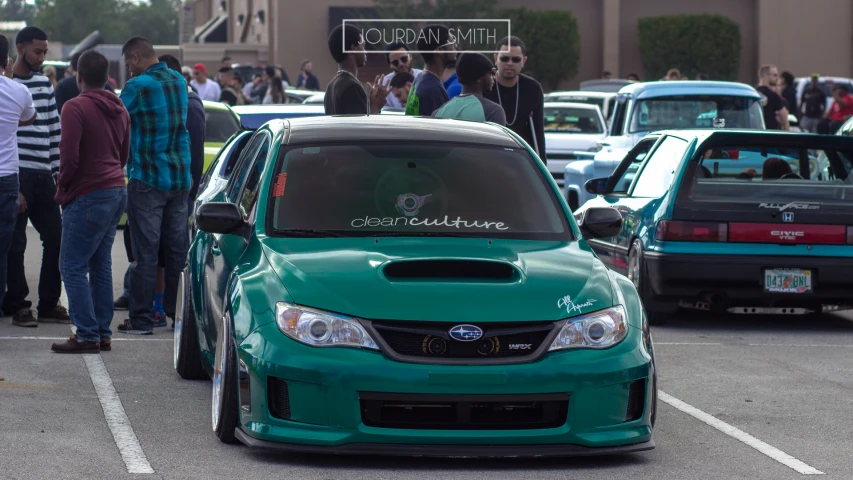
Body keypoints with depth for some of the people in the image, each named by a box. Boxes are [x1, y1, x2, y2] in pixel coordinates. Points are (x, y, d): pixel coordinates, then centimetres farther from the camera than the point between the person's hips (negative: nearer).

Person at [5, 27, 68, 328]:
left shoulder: (44, 84, 15)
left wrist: (59, 170, 15)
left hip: (43, 175, 6)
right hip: (15, 175, -6)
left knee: (55, 237, 5)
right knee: (15, 243, -1)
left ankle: (49, 305, 14)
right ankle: (18, 306, 6)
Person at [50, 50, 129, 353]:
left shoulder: (76, 108, -13)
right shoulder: (119, 110, 13)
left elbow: (69, 157, -18)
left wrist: (62, 189, -3)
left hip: (89, 196, -8)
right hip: (117, 192, 8)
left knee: (73, 267, -5)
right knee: (100, 265, 13)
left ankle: (87, 336, -9)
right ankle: (103, 334, 13)